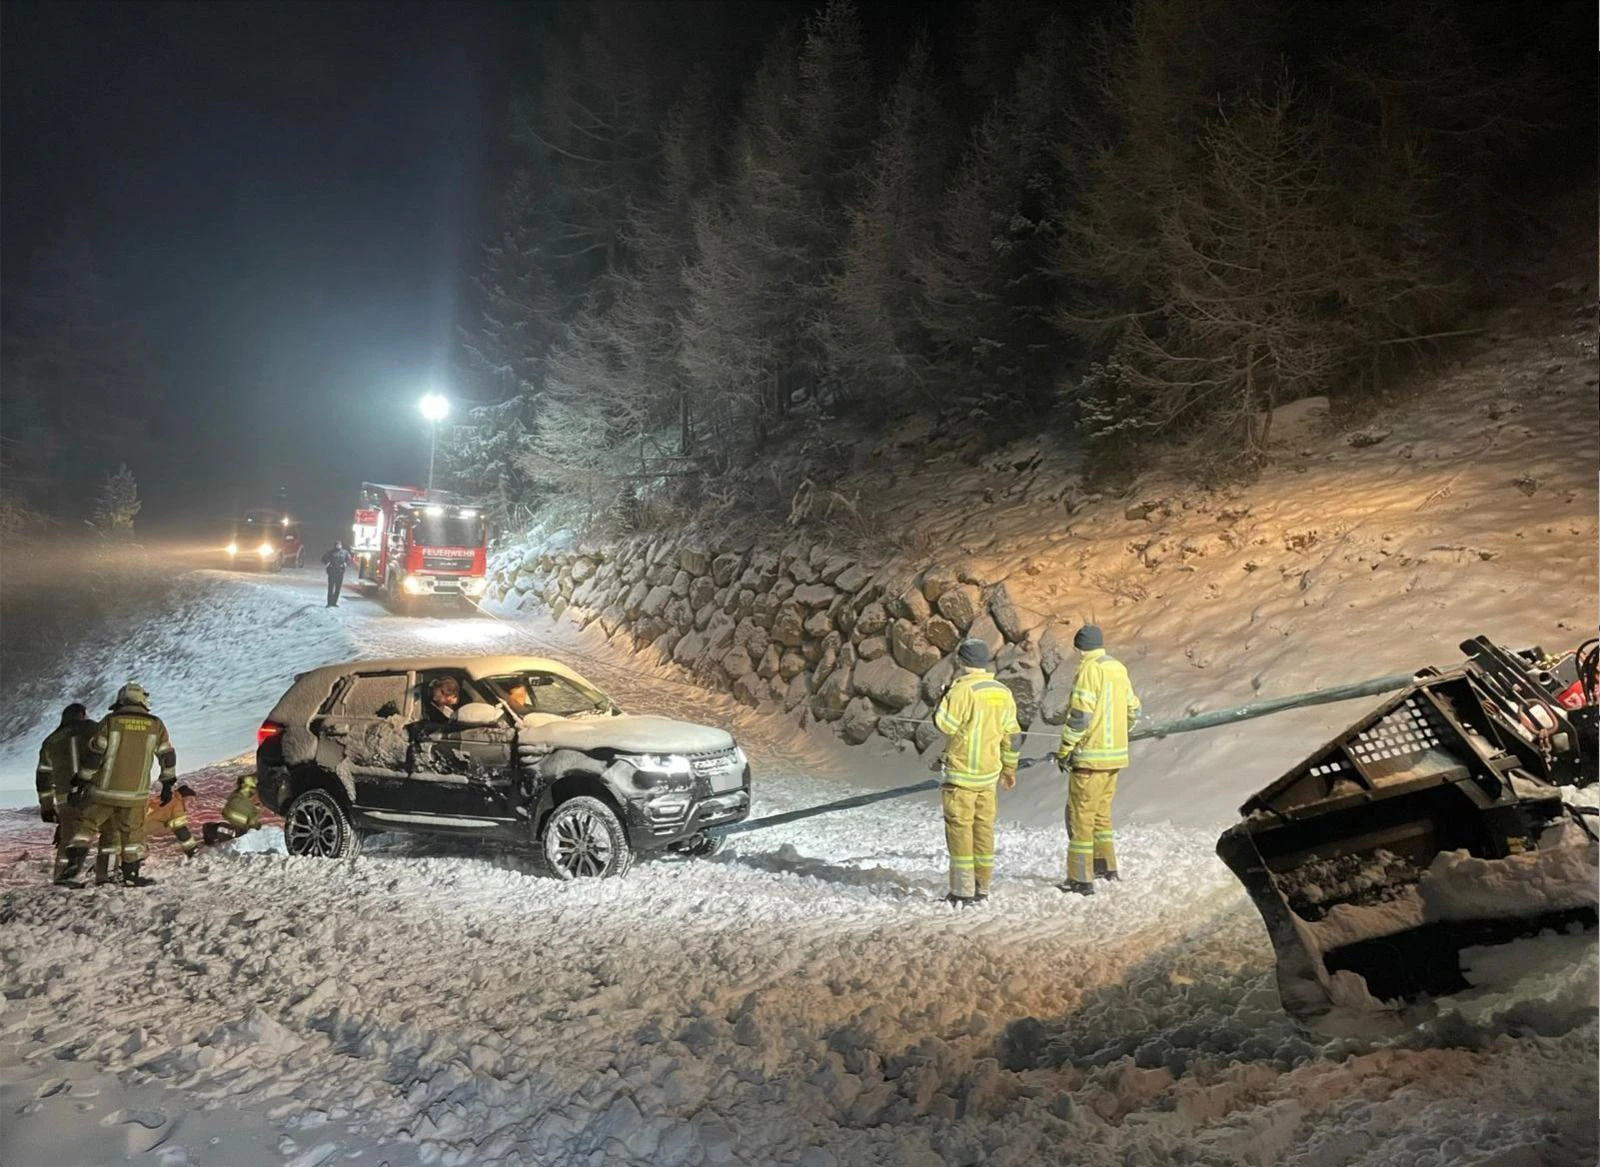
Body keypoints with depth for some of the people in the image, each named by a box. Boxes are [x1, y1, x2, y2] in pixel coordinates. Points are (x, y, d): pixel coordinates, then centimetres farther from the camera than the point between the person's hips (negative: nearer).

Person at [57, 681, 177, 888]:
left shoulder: (110, 721, -5)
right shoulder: (155, 725, 1)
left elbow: (93, 756, -5)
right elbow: (168, 757, 9)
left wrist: (79, 785, 2)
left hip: (104, 790, -1)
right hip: (135, 793, 1)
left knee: (86, 825, 11)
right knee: (132, 832, 15)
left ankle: (74, 864, -4)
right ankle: (131, 874, 17)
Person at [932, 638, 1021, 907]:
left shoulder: (963, 689, -16)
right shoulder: (1003, 692, 6)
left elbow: (945, 724, -14)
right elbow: (1011, 735, 11)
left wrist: (945, 696, 1)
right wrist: (1009, 768, 21)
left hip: (962, 774, -7)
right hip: (989, 774, 7)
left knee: (960, 829, -1)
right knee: (984, 828, 12)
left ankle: (963, 892, 0)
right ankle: (982, 889, 18)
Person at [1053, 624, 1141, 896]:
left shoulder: (1089, 669, -13)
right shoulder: (1118, 668, 11)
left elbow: (1079, 716, -18)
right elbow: (1132, 710, 17)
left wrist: (1064, 751, -11)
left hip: (1090, 756, -8)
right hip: (1115, 755, 8)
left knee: (1081, 815, -3)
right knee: (1101, 812, 21)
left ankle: (1081, 879, -1)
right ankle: (1106, 867, 29)